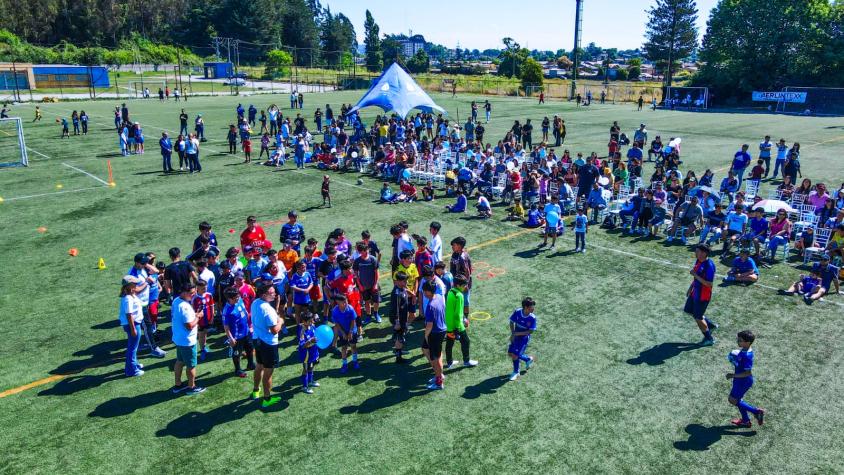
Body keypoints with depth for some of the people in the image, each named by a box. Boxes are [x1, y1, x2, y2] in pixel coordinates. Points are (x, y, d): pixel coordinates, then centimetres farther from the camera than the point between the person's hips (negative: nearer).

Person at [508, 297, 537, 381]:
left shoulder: (532, 318, -24)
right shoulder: (517, 312, -18)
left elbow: (531, 331, -20)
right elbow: (512, 322, -3)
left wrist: (517, 333, -23)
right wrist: (512, 333, -14)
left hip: (524, 338, -4)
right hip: (515, 336, 4)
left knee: (515, 355, -8)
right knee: (510, 353, 9)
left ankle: (516, 372, 19)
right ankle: (528, 359, 32)